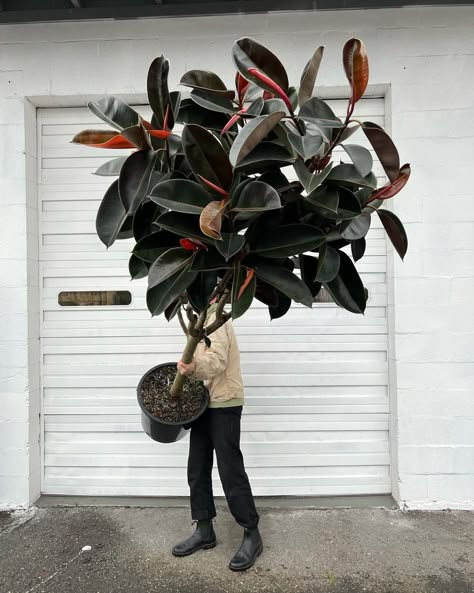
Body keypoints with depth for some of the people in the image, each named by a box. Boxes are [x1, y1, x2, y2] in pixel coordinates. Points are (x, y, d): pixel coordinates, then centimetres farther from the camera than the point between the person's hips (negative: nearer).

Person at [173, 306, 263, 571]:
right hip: (205, 404, 9)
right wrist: (189, 371, 4)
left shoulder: (215, 319, -14)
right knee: (197, 470, 12)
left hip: (224, 404, -9)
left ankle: (252, 535, 14)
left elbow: (217, 359, -28)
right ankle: (204, 531, 26)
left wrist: (194, 368, -46)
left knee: (231, 472, -2)